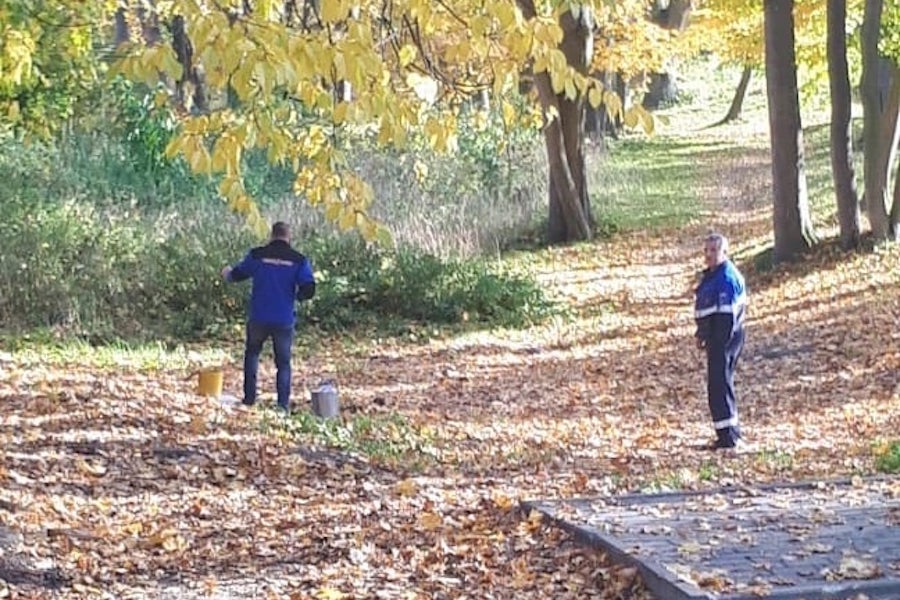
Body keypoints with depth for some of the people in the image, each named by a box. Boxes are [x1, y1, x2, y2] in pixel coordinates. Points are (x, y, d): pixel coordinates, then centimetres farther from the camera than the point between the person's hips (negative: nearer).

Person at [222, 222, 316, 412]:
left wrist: (227, 273, 35)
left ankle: (249, 398, 16)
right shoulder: (299, 260, -3)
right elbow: (308, 289, -8)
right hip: (284, 321, 0)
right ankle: (283, 404, 2)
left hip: (258, 318, 1)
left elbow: (237, 274, 12)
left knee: (252, 354, 22)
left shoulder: (257, 255, -2)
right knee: (283, 362, 10)